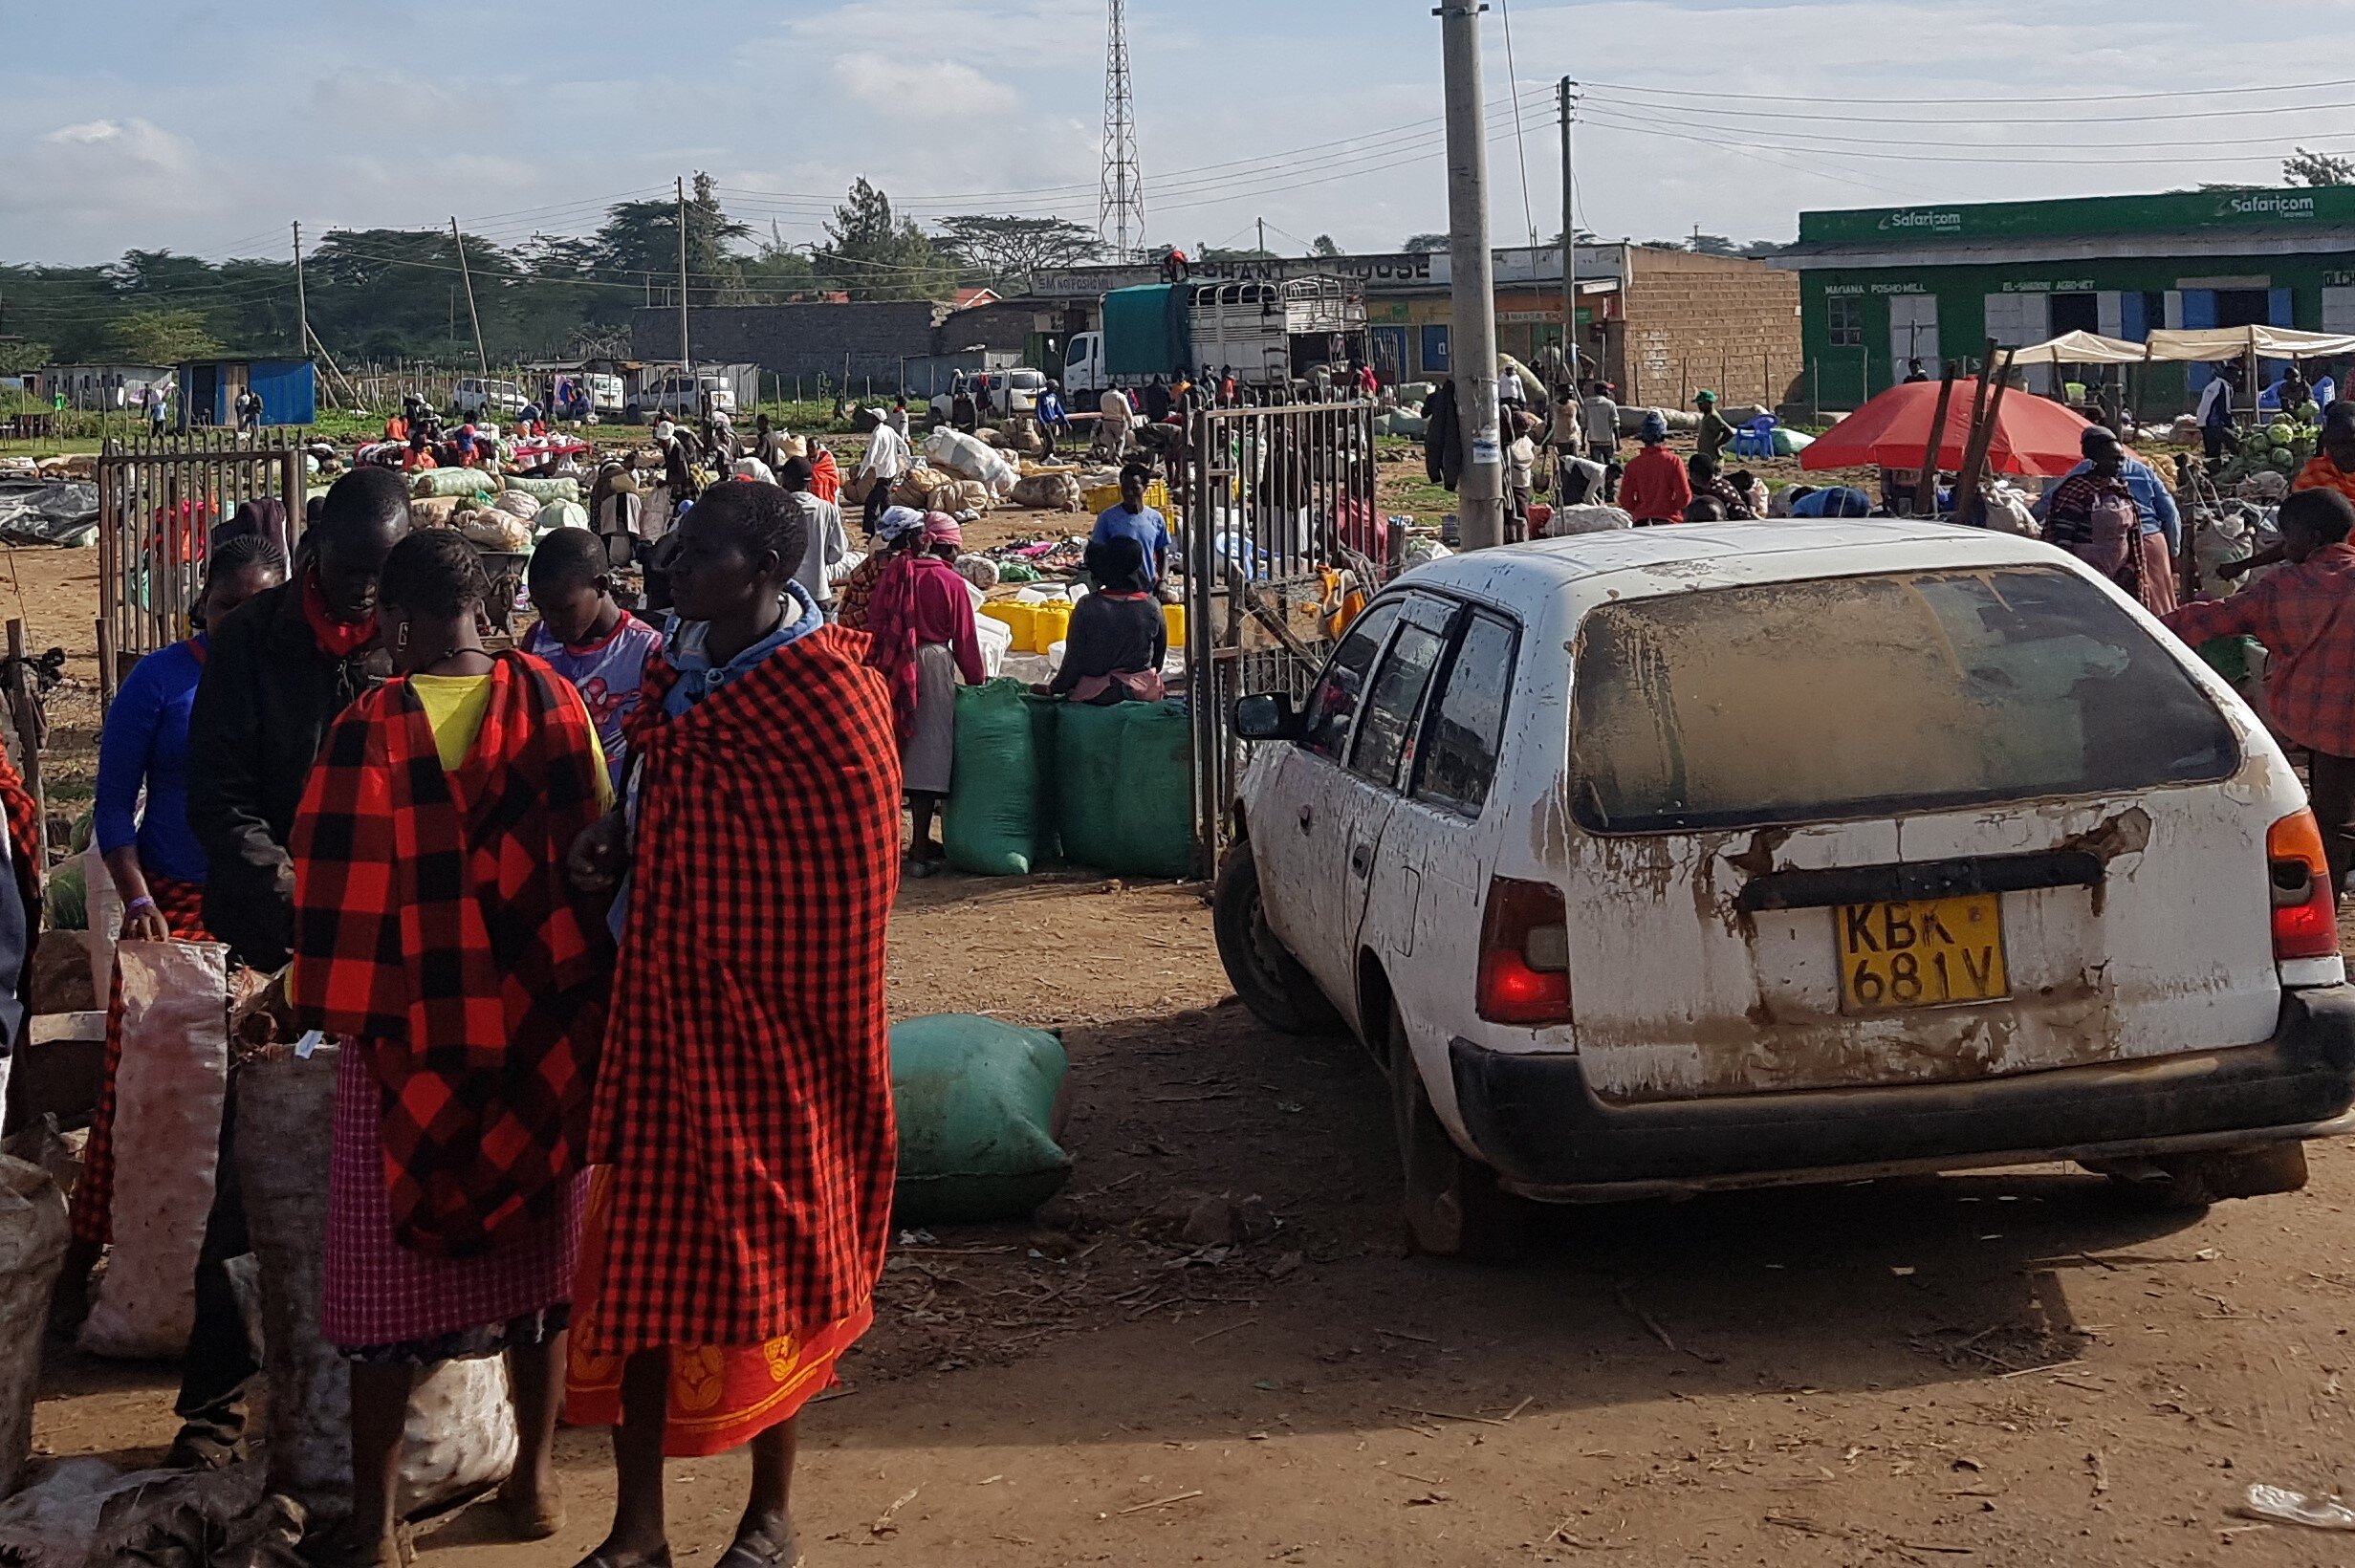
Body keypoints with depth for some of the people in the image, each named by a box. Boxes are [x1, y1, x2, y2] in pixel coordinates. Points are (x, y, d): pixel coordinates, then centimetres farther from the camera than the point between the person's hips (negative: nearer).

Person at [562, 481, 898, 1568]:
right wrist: (617, 843, -2)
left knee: (763, 1257, 7)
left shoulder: (827, 694, -14)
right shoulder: (681, 669, 6)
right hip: (662, 1005, 6)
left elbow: (847, 873, -12)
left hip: (765, 1018, -6)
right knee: (643, 1255, 6)